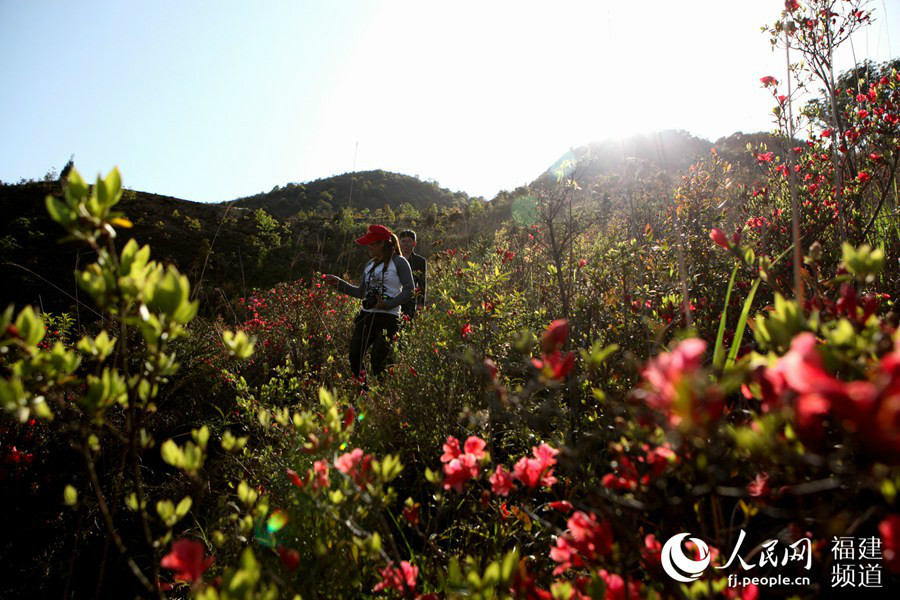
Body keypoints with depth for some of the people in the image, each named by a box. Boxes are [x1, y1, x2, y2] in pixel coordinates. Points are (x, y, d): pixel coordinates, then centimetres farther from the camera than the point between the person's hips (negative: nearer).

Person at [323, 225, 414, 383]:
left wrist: (388, 304, -16)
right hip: (366, 316, 7)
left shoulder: (399, 262, -4)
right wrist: (339, 284, 11)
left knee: (379, 362, -4)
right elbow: (361, 292, 19)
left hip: (388, 318, -7)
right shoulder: (369, 265, 17)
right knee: (353, 358, 3)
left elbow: (409, 290, -9)